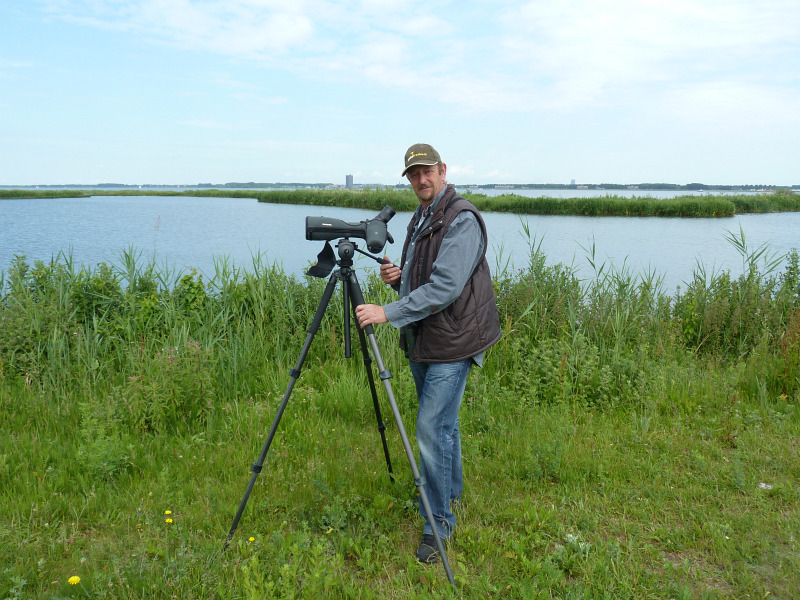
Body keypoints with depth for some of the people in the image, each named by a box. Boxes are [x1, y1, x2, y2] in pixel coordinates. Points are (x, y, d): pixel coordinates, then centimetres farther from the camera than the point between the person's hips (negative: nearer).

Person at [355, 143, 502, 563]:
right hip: (420, 340, 9)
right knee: (441, 424, 21)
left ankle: (438, 524, 6)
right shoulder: (419, 220, 13)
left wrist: (388, 313, -27)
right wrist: (397, 277, -1)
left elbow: (445, 287, -26)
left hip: (451, 342, -9)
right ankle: (451, 491, 41)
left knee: (432, 427, -9)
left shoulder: (462, 219, -16)